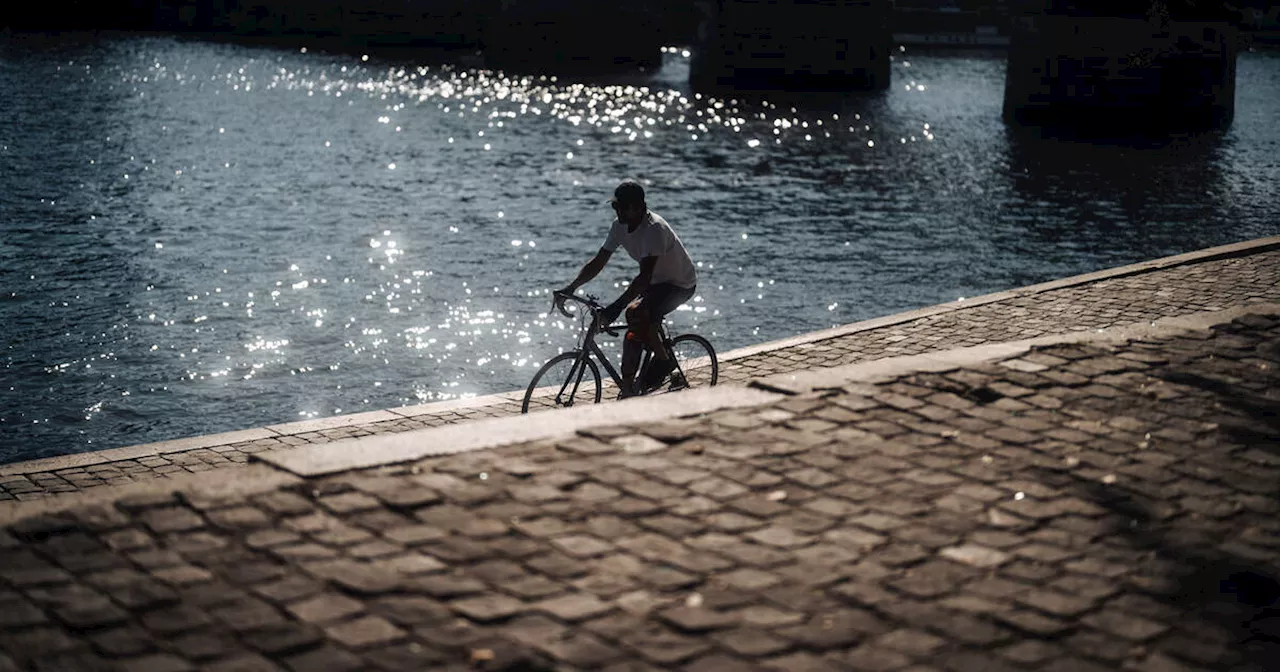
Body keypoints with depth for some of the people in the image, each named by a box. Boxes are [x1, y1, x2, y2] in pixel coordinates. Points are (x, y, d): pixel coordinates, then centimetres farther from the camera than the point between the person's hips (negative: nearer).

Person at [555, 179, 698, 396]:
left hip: (680, 285, -8)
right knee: (633, 337, -3)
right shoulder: (619, 227, -7)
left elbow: (644, 276, -38)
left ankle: (664, 361, -9)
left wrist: (615, 307, -46)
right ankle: (628, 394, 4)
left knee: (635, 313, -30)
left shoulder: (654, 228, -31)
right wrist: (571, 288, -17)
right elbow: (598, 262, -4)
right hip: (655, 283, 8)